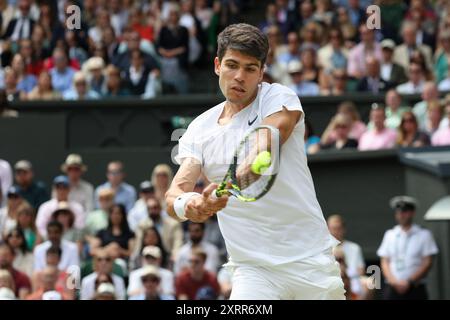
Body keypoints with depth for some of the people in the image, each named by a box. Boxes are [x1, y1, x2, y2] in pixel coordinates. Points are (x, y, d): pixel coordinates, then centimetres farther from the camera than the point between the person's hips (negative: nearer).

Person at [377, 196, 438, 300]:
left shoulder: (424, 235, 3)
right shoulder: (389, 235, 12)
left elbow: (427, 263, -3)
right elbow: (384, 262, 10)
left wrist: (409, 282, -10)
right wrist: (393, 281, -7)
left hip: (415, 290, -2)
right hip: (392, 290, 2)